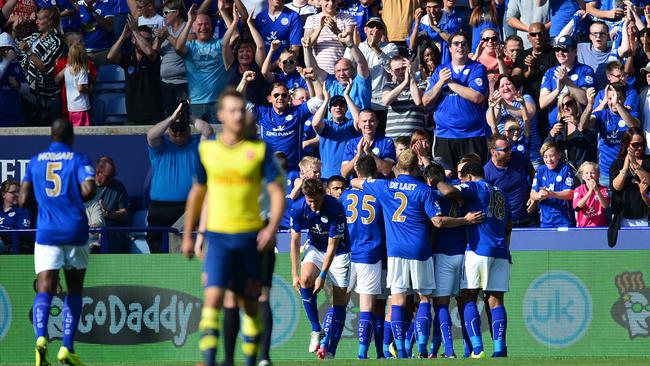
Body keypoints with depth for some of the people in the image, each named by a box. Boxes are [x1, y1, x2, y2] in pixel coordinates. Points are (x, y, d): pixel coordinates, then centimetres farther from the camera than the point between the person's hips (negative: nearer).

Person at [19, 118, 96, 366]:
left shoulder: (36, 161, 10)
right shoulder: (79, 159, 2)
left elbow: (24, 200, 7)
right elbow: (88, 189, -14)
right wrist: (77, 199, 9)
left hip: (46, 232, 1)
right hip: (75, 232, -1)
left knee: (45, 289, -8)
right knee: (74, 289, 14)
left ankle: (41, 336, -35)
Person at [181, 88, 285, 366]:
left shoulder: (260, 150, 0)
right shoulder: (207, 150, 6)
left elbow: (277, 192, -2)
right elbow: (197, 193, 17)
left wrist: (272, 227, -18)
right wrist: (188, 235, 19)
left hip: (251, 238, 0)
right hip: (217, 236, 0)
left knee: (250, 304, 8)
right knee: (213, 297, -16)